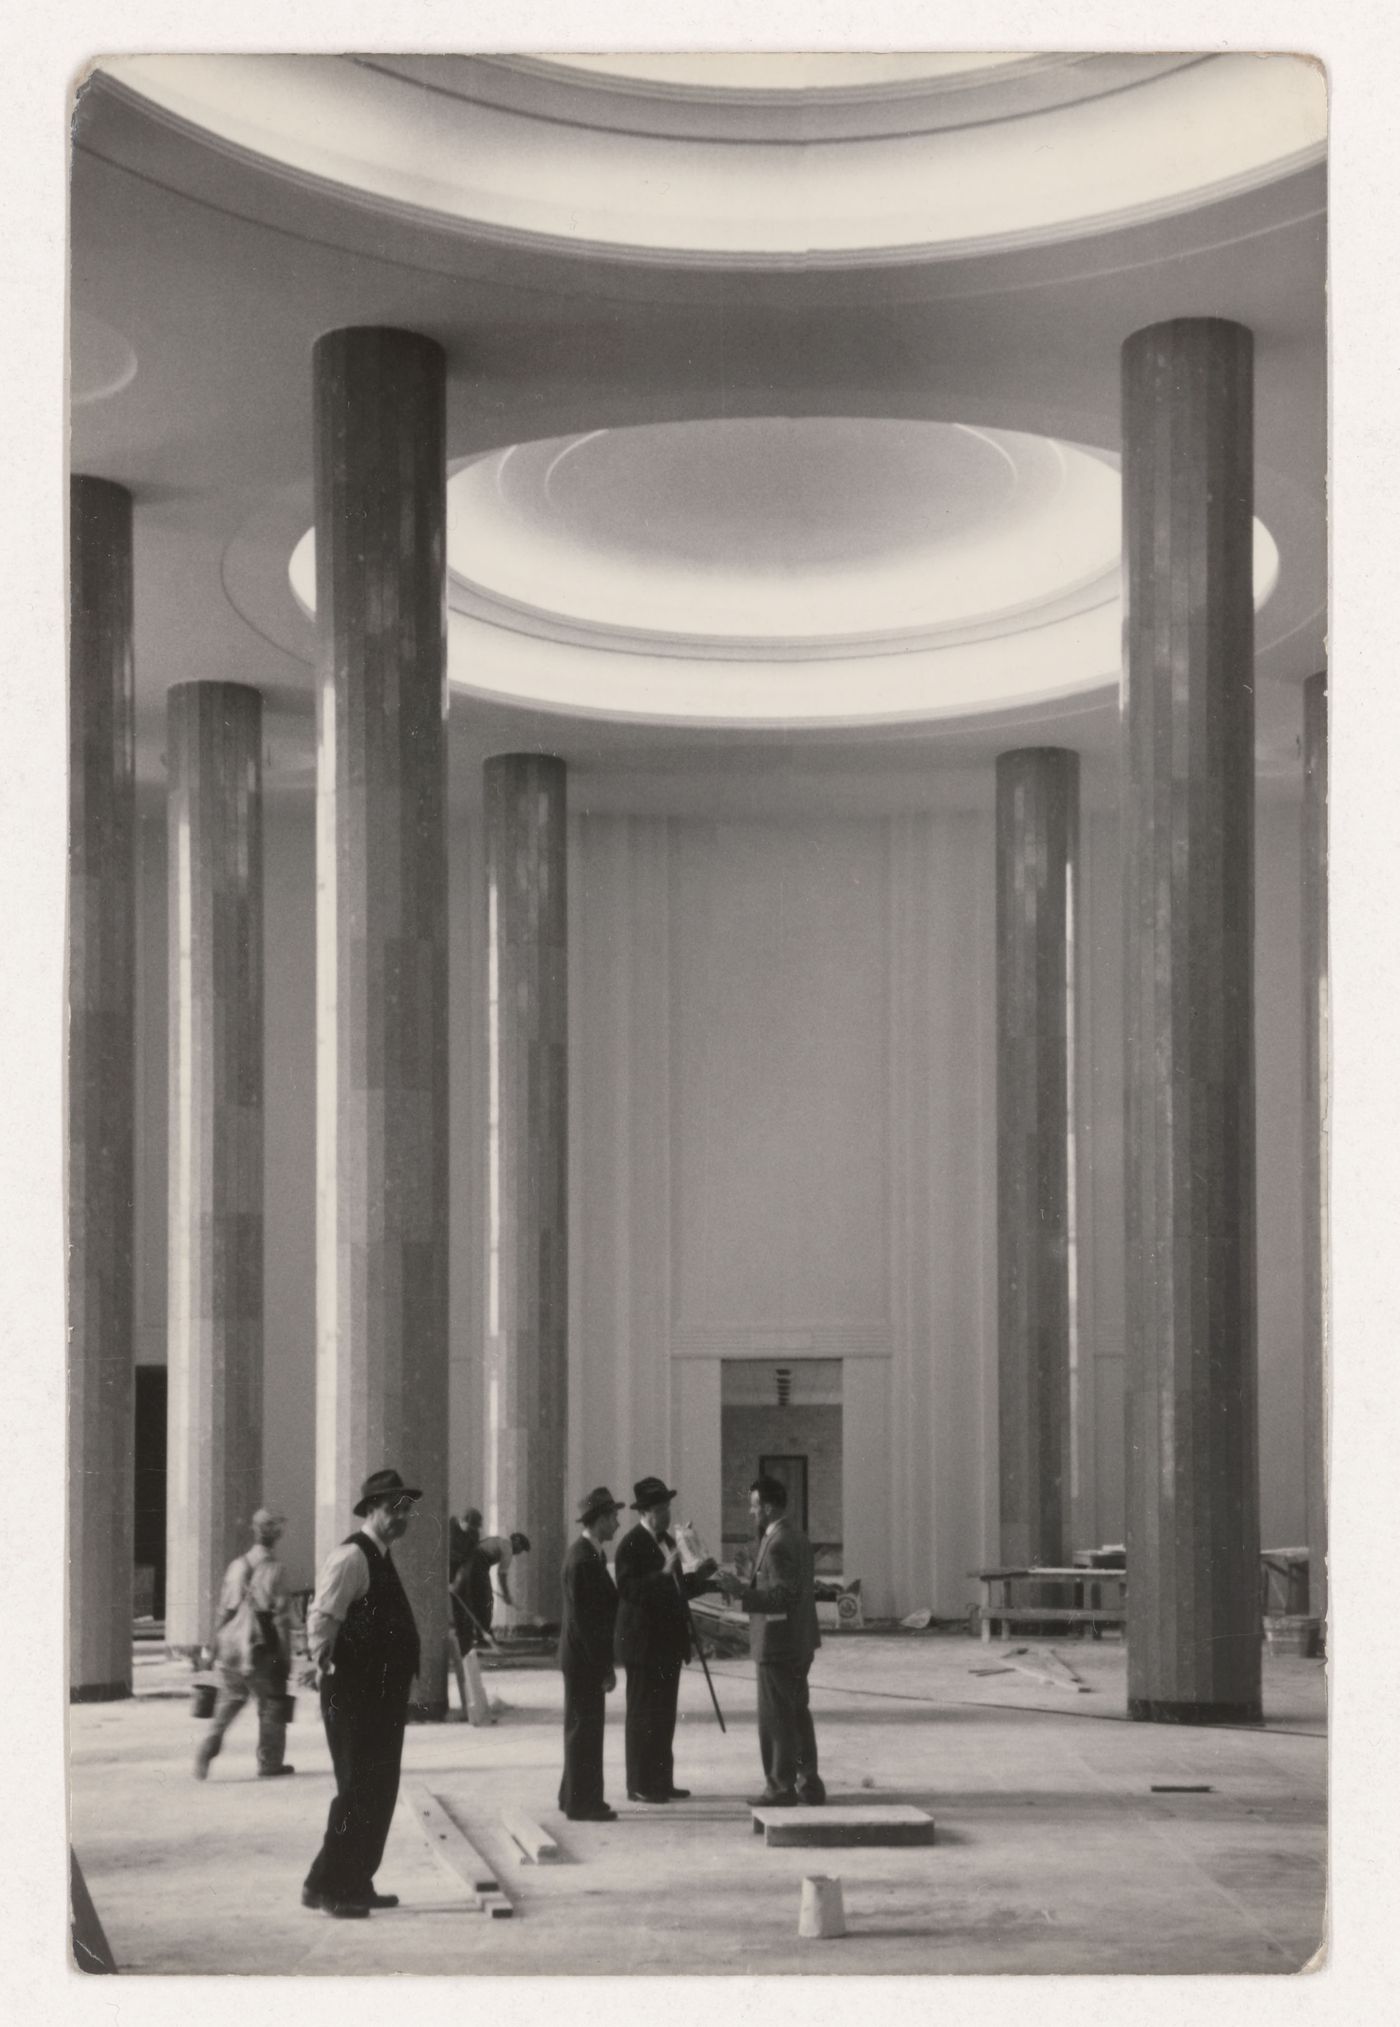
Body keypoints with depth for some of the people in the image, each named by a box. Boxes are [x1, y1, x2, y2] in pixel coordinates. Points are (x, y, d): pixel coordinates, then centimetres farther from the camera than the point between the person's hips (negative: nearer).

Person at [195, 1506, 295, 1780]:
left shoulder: (236, 1566, 5)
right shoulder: (273, 1570, -10)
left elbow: (223, 1610, 9)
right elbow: (281, 1617, -10)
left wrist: (218, 1647, 17)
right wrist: (285, 1657, -4)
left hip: (230, 1645, 5)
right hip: (259, 1650, -5)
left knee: (229, 1700, 15)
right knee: (272, 1705, 9)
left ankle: (208, 1747, -4)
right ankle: (269, 1763, 14)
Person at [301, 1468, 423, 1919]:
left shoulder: (380, 1559, 18)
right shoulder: (350, 1557, -13)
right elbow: (321, 1617, -21)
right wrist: (325, 1663, -25)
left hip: (383, 1697, 10)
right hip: (354, 1697, -10)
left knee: (379, 1793, 13)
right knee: (357, 1793, -8)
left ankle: (356, 1885, 21)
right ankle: (323, 1886, -1)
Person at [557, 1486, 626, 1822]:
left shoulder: (590, 1554, 10)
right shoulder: (582, 1560, -21)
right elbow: (584, 1618, -22)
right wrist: (603, 1667, -21)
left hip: (586, 1656, 10)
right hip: (583, 1657, -10)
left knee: (583, 1728, 17)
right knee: (584, 1728, -3)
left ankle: (575, 1797, 27)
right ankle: (582, 1804, 3)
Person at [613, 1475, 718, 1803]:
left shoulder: (665, 1542, 13)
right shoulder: (631, 1546, -14)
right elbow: (629, 1591, -24)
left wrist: (700, 1576, 4)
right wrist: (664, 1573, -32)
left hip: (667, 1641, 9)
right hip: (643, 1643, -9)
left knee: (664, 1715, 12)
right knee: (643, 1715, -3)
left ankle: (661, 1782, 18)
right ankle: (640, 1785, 1)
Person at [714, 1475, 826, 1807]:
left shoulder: (778, 1544, -20)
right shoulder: (797, 1537, 12)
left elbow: (784, 1596, -25)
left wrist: (742, 1592, -25)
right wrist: (748, 1587, 17)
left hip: (778, 1643, -10)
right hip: (799, 1642, 10)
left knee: (776, 1717, -3)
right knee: (797, 1713, 16)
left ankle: (781, 1788, 2)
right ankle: (808, 1782, 22)